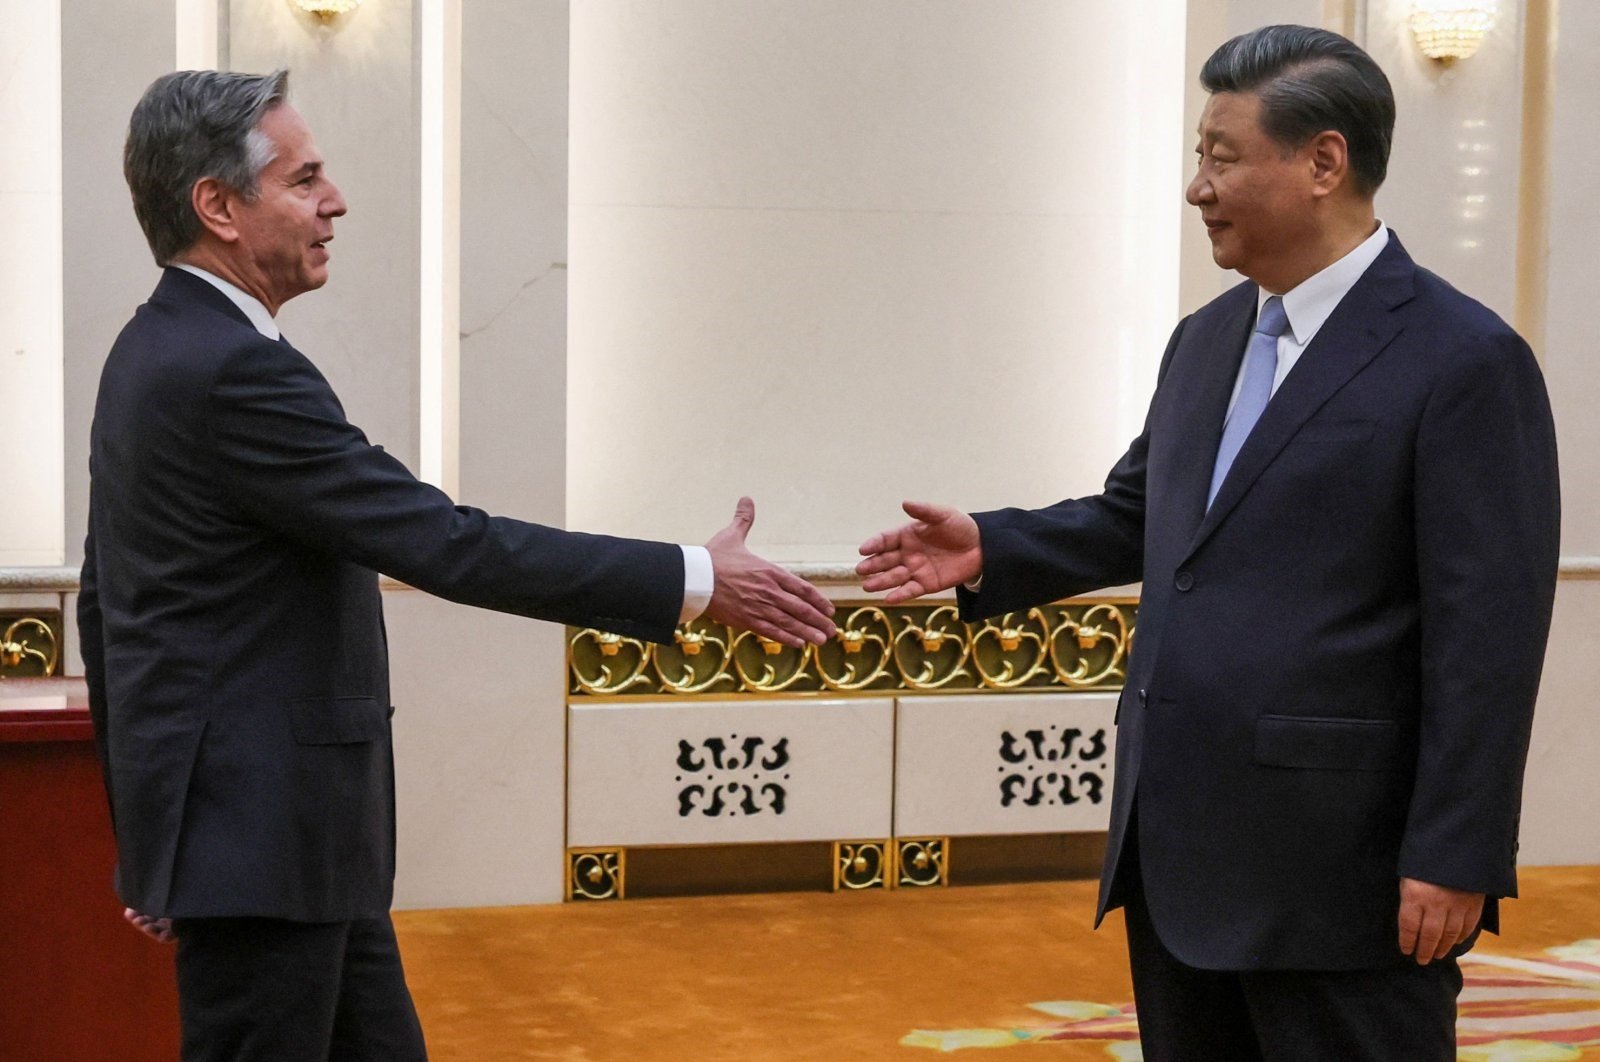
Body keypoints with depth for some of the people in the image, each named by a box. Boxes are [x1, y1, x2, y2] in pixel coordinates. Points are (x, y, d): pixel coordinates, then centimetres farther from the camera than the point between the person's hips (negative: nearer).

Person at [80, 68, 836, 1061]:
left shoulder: (154, 354, 12)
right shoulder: (235, 372, -21)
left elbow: (106, 601, 18)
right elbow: (445, 544, -24)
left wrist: (148, 827, 24)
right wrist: (696, 581, -19)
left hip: (287, 830, 10)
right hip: (264, 836, -10)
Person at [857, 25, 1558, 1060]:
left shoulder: (1464, 361, -12)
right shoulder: (1206, 339, 12)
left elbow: (1488, 633, -15)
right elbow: (1137, 516, 24)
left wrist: (1454, 857, -17)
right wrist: (990, 551, 7)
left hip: (1336, 863, -8)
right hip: (1179, 852, 8)